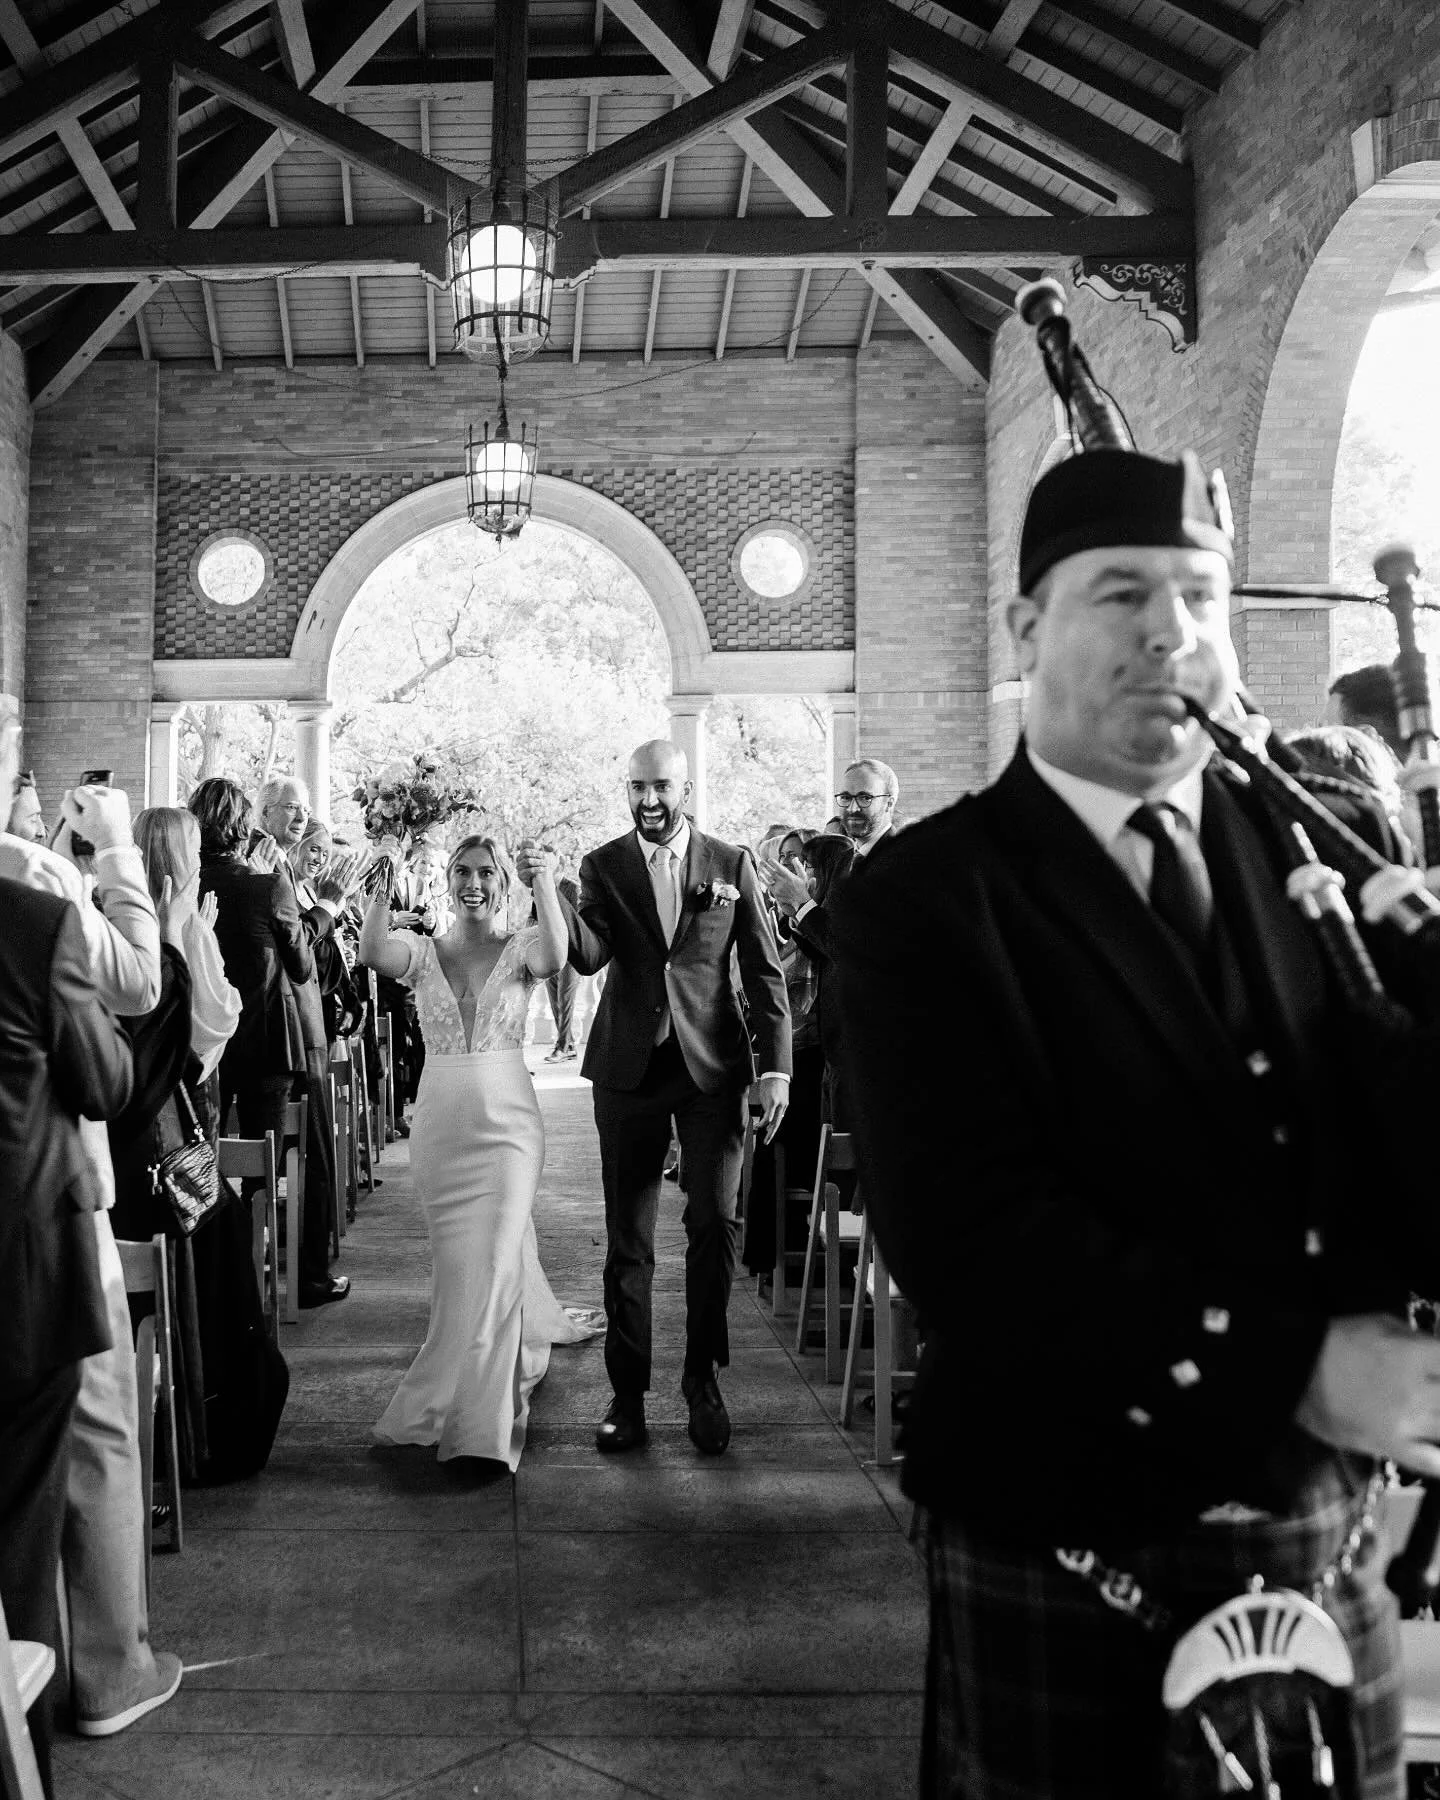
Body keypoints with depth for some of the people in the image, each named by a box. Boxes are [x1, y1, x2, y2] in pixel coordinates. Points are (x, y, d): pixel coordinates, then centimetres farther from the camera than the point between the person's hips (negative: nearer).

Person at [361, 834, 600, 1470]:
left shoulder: (519, 949, -1)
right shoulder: (423, 951, 4)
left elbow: (554, 956, -25)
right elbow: (373, 954, -18)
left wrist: (545, 887, -35)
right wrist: (382, 892, -32)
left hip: (507, 1119, -3)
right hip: (440, 1123, 3)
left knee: (493, 1258, -9)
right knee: (459, 1259, 16)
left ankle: (476, 1421, -2)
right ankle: (528, 1335, 45)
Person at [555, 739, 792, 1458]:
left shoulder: (731, 865, 4)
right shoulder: (604, 866, 4)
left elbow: (765, 971, 4)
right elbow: (589, 955, -11)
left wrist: (776, 1067, -3)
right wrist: (550, 903, -29)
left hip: (712, 1066, 0)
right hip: (629, 1070, 1)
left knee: (715, 1221, -5)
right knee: (627, 1238, 6)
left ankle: (702, 1378, 14)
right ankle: (628, 1393, 16)